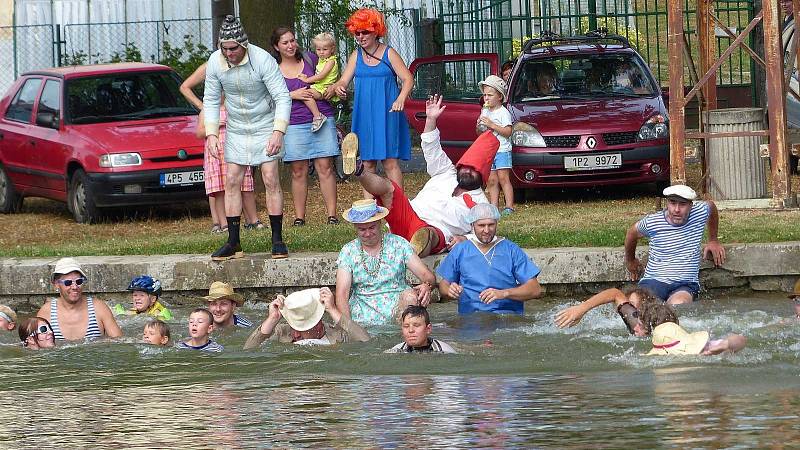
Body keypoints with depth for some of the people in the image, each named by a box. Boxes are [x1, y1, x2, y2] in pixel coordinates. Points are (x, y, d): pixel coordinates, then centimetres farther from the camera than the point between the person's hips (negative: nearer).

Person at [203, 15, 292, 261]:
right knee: (232, 181, 0)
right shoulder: (215, 62, -11)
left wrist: (278, 132, -31)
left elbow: (283, 98, -21)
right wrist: (211, 134, -10)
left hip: (265, 127, -4)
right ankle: (233, 243, 4)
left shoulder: (262, 60, -23)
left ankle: (278, 240, -3)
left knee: (271, 179, -9)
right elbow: (211, 100, 0)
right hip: (235, 129, 4)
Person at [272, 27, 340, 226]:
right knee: (299, 171, 0)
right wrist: (293, 95, -11)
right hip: (293, 125, 0)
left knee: (325, 168, -4)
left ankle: (332, 214, -3)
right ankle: (299, 217, 6)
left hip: (321, 119, 0)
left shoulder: (310, 60, 9)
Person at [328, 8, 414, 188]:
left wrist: (400, 99, -24)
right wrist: (337, 88, -17)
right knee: (368, 163, 5)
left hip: (386, 114, -4)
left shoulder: (389, 54, -1)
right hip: (364, 115, 5)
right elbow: (344, 81, 8)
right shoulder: (356, 56, 12)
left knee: (390, 161, -10)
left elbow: (408, 79, -6)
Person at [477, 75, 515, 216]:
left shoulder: (503, 112, -6)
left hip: (502, 150, -7)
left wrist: (492, 125, -20)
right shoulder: (485, 111, 16)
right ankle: (494, 206, 5)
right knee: (491, 180, 4)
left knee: (503, 178, -12)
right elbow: (479, 133, 23)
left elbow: (507, 132, -15)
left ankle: (509, 206, -12)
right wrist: (479, 127, -1)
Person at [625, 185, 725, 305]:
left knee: (678, 305, -36)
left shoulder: (699, 213, 0)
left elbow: (711, 206, 27)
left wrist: (713, 240, 34)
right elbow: (632, 233, 20)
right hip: (653, 281, -1)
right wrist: (630, 261, 36)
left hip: (686, 285, 1)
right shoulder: (652, 222, -4)